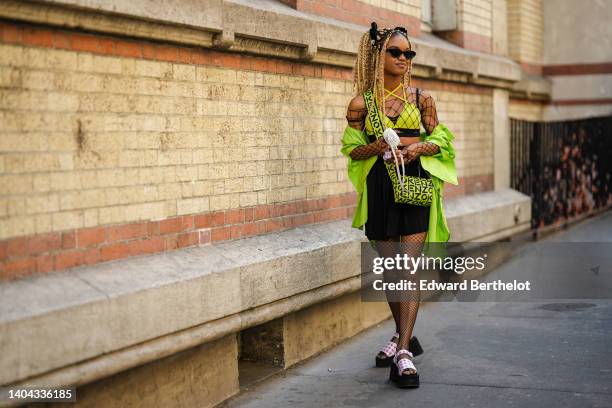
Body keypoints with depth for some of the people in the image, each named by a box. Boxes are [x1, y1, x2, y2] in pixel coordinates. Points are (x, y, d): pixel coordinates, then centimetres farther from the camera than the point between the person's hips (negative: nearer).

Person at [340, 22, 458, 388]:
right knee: (390, 269, 9)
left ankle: (404, 353, -13)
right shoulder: (361, 104, 4)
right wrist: (375, 147, -12)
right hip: (380, 189, 1)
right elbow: (352, 149, 8)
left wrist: (419, 146, -11)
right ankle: (404, 336, 29)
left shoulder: (421, 98, 5)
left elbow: (439, 140, 10)